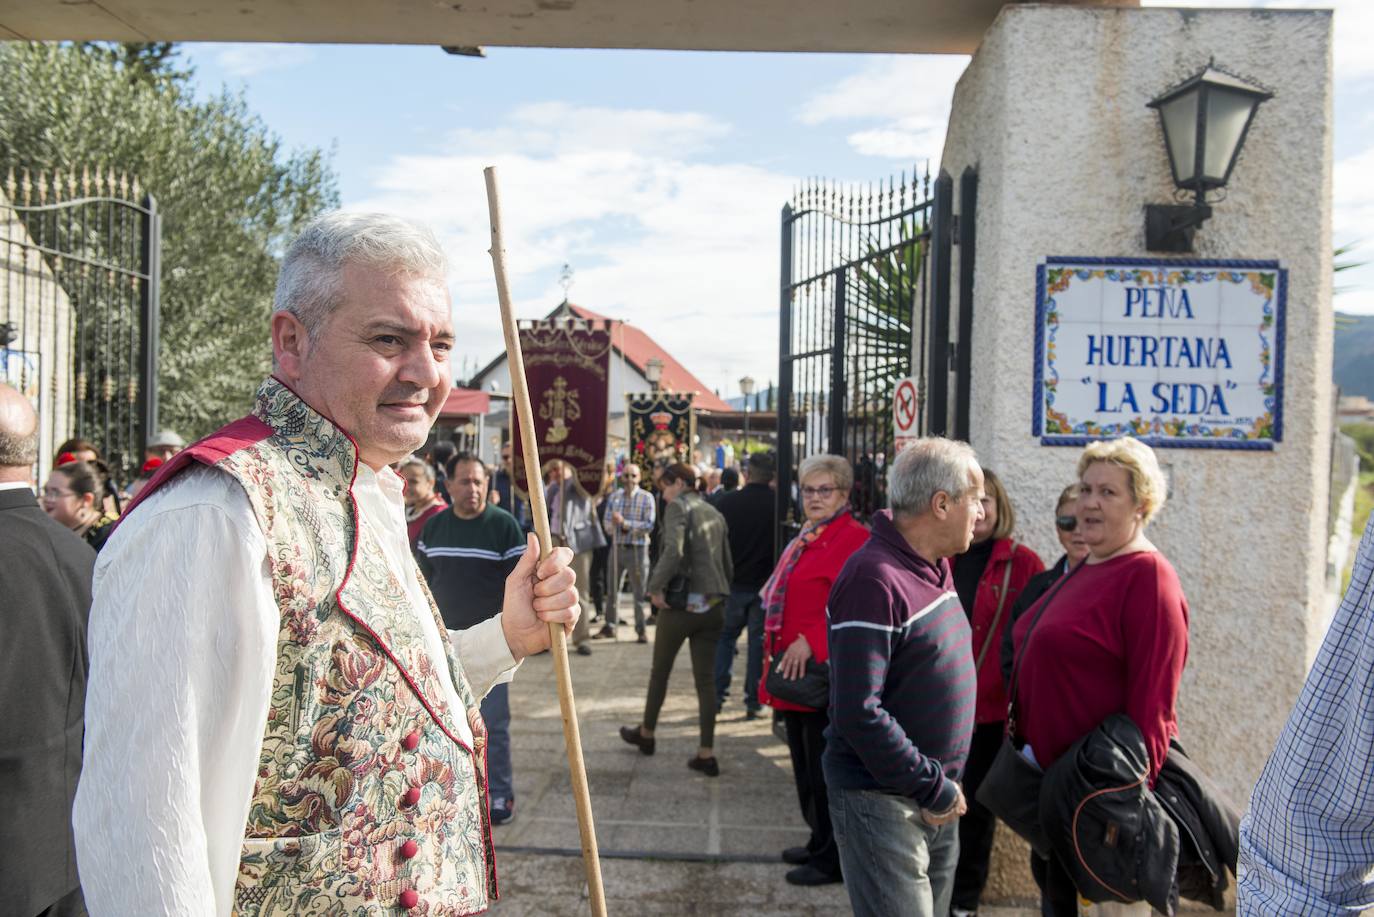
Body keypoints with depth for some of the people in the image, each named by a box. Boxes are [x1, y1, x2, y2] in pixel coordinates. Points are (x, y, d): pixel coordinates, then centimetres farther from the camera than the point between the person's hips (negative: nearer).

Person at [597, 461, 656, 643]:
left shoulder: (646, 498, -3)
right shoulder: (614, 496, 8)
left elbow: (649, 525, -12)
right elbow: (608, 524, 5)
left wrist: (625, 523, -17)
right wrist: (615, 526, -17)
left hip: (637, 548, -3)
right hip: (617, 546, 3)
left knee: (639, 591, 2)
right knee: (612, 589, 8)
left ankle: (641, 629, 12)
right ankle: (610, 626, 19)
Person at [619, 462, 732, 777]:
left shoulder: (678, 507, -7)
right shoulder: (714, 513, 14)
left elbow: (674, 551, -23)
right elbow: (727, 562, 15)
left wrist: (656, 586, -15)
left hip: (682, 601, -6)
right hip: (713, 606, 6)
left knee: (660, 671, 14)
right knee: (705, 679, 7)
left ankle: (646, 733, 32)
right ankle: (706, 754, 6)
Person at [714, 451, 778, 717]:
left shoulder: (728, 502, -6)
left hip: (733, 583, 1)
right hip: (765, 585, -1)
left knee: (725, 637, 15)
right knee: (758, 642, 7)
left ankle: (717, 695, 12)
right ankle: (753, 702, 9)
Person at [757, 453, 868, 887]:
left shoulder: (853, 539, -14)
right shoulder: (803, 541, 16)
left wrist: (810, 641, -26)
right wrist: (778, 652, 17)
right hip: (794, 669, 9)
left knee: (823, 768, 1)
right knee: (804, 763, 18)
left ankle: (833, 859, 15)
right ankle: (819, 842, 33)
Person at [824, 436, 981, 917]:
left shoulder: (936, 567, 8)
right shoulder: (874, 579, -22)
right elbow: (858, 711, -27)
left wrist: (943, 782, 10)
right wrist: (931, 787, -19)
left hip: (938, 801, 9)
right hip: (883, 801, -9)